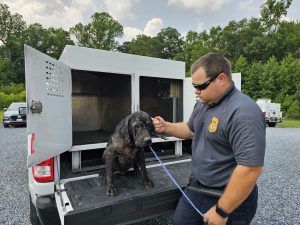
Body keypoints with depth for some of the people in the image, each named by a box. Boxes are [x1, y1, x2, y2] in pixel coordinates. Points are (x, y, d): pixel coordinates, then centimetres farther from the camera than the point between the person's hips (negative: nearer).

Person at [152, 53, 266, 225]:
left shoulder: (243, 113, -27)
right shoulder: (203, 103, 2)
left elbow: (251, 169, -30)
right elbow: (191, 130, 17)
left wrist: (222, 211, -22)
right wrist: (165, 127, 0)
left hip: (228, 199, -8)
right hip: (196, 187, 8)